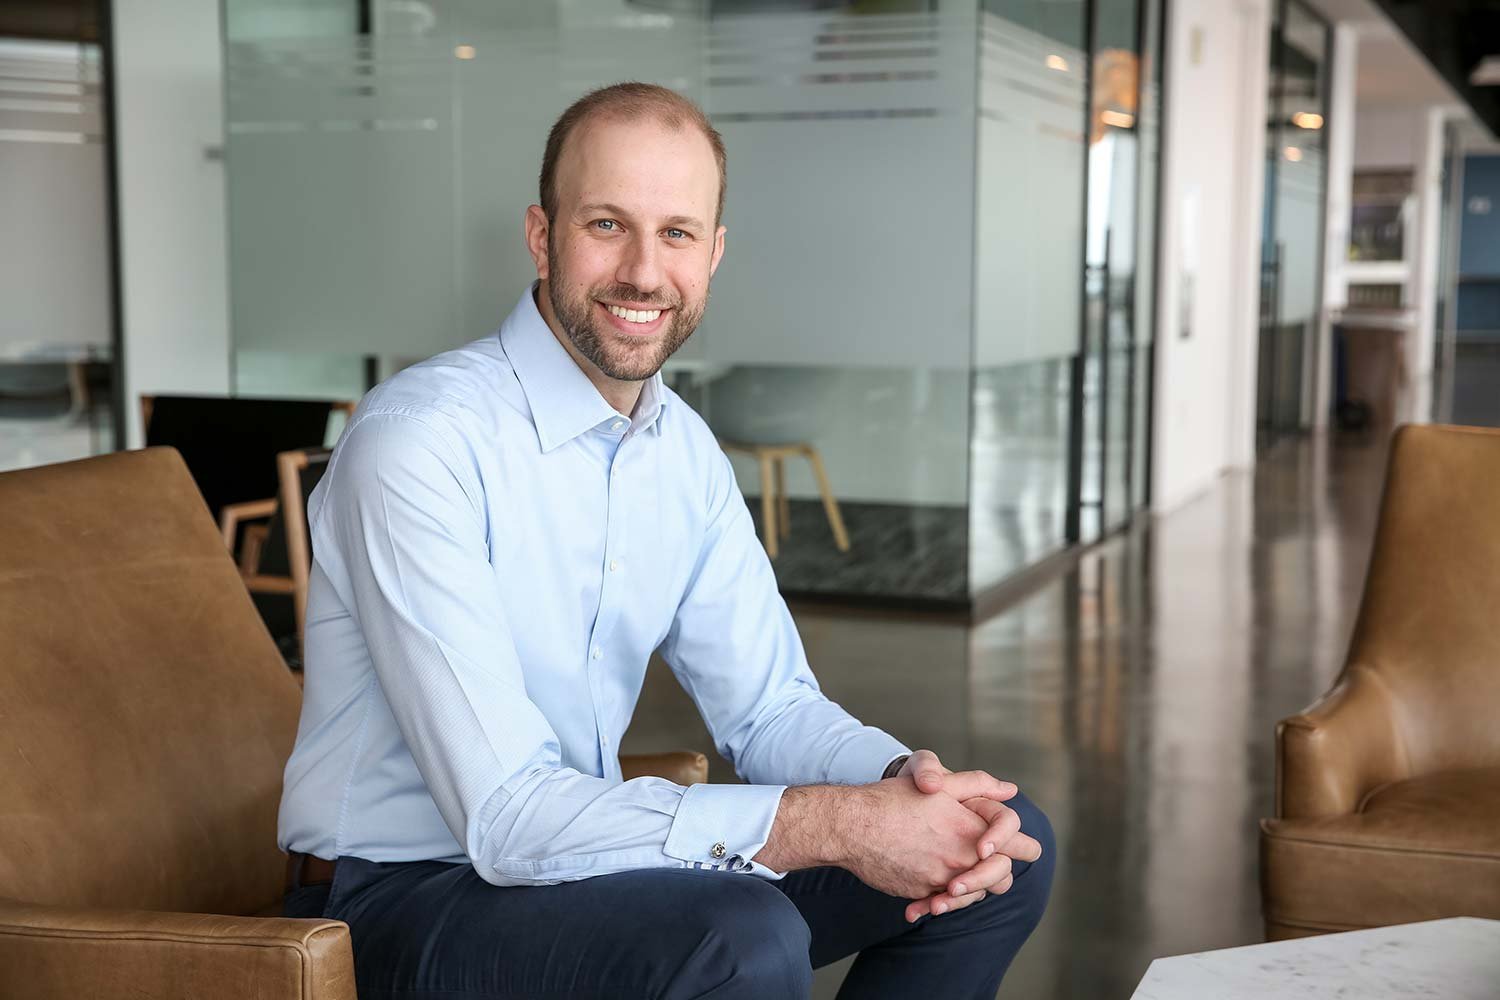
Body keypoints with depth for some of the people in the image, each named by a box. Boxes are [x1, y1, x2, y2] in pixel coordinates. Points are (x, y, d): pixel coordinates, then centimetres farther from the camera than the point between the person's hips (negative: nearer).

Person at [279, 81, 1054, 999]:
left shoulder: (685, 450, 3)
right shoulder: (420, 442, -23)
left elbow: (769, 707, 6)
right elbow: (505, 818, -28)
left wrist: (907, 781, -16)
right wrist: (831, 824, -30)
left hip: (579, 861, 7)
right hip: (397, 898, -7)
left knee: (1009, 844, 1)